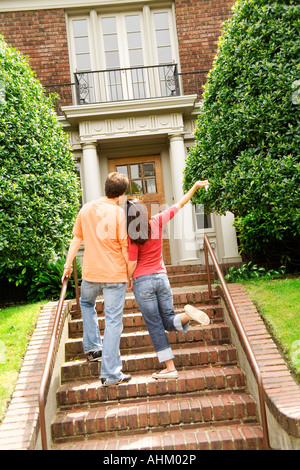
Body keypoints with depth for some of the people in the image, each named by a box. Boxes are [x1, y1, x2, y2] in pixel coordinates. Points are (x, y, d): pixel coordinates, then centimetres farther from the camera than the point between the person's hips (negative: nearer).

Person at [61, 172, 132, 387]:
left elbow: (77, 240, 11)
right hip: (115, 274, -4)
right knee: (113, 322, 1)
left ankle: (93, 347, 28)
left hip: (91, 273, 4)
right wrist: (131, 272, 2)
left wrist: (68, 265, 21)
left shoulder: (86, 209, 4)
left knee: (87, 303, 33)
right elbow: (125, 247, -10)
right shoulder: (119, 213, -11)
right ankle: (111, 374, 5)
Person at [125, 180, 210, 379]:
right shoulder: (157, 221, -2)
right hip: (161, 277, 4)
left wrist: (127, 280, 6)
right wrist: (195, 186, 16)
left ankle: (170, 368, 4)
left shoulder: (132, 235, -13)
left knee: (155, 327, 3)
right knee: (170, 323, 14)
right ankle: (188, 314, -19)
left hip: (142, 281, -4)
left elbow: (132, 263, -12)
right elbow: (179, 204, 8)